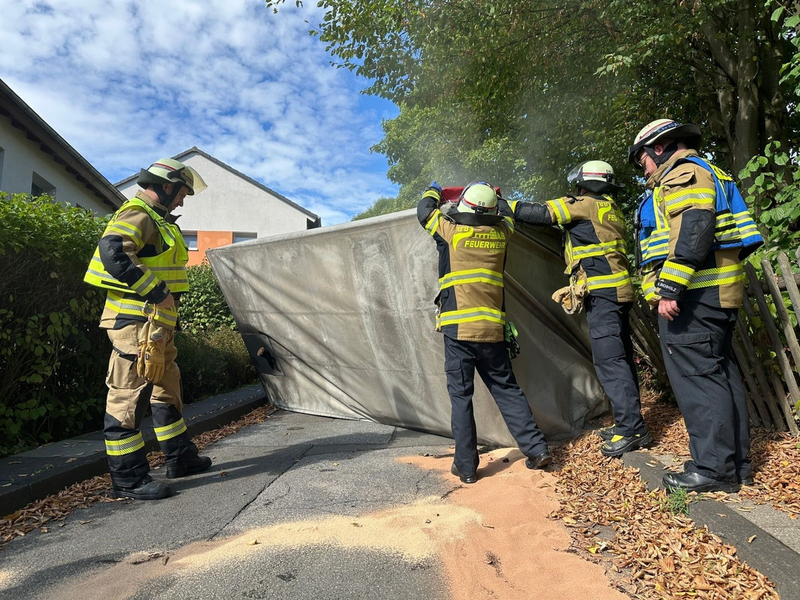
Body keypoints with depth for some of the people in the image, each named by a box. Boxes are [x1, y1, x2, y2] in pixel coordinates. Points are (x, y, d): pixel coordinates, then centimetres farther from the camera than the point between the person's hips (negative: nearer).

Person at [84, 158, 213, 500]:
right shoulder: (138, 216, -11)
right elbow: (112, 252, -28)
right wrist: (157, 292, -26)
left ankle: (181, 458, 29)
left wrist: (169, 307, 16)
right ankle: (128, 479, 2)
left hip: (157, 322, 11)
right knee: (129, 395, -5)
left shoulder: (156, 221, 22)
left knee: (167, 389, 17)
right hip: (136, 320, -11)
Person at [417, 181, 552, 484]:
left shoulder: (451, 231, -1)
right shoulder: (500, 233, 8)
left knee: (460, 395, 4)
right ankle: (537, 449, 14)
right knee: (507, 390, 14)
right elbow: (507, 216, 32)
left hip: (458, 329, -3)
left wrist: (433, 191, 38)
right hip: (493, 330, 3)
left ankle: (466, 465, 9)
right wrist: (493, 199, 47)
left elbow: (424, 211, 18)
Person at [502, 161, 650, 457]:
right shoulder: (610, 209, 23)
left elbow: (539, 213, -9)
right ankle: (628, 422, 19)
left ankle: (632, 429, -7)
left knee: (609, 359, -9)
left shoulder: (584, 205, -5)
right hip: (619, 288, 10)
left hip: (603, 291, -10)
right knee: (620, 356, 12)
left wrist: (502, 205, 1)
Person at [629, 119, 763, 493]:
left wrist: (669, 288, -25)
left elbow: (692, 233, -21)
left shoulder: (684, 173, -5)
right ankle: (736, 461, 20)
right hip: (714, 293, 11)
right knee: (719, 372, 12)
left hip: (693, 295, -11)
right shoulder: (706, 176, 28)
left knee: (696, 377, -8)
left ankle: (715, 469, -3)